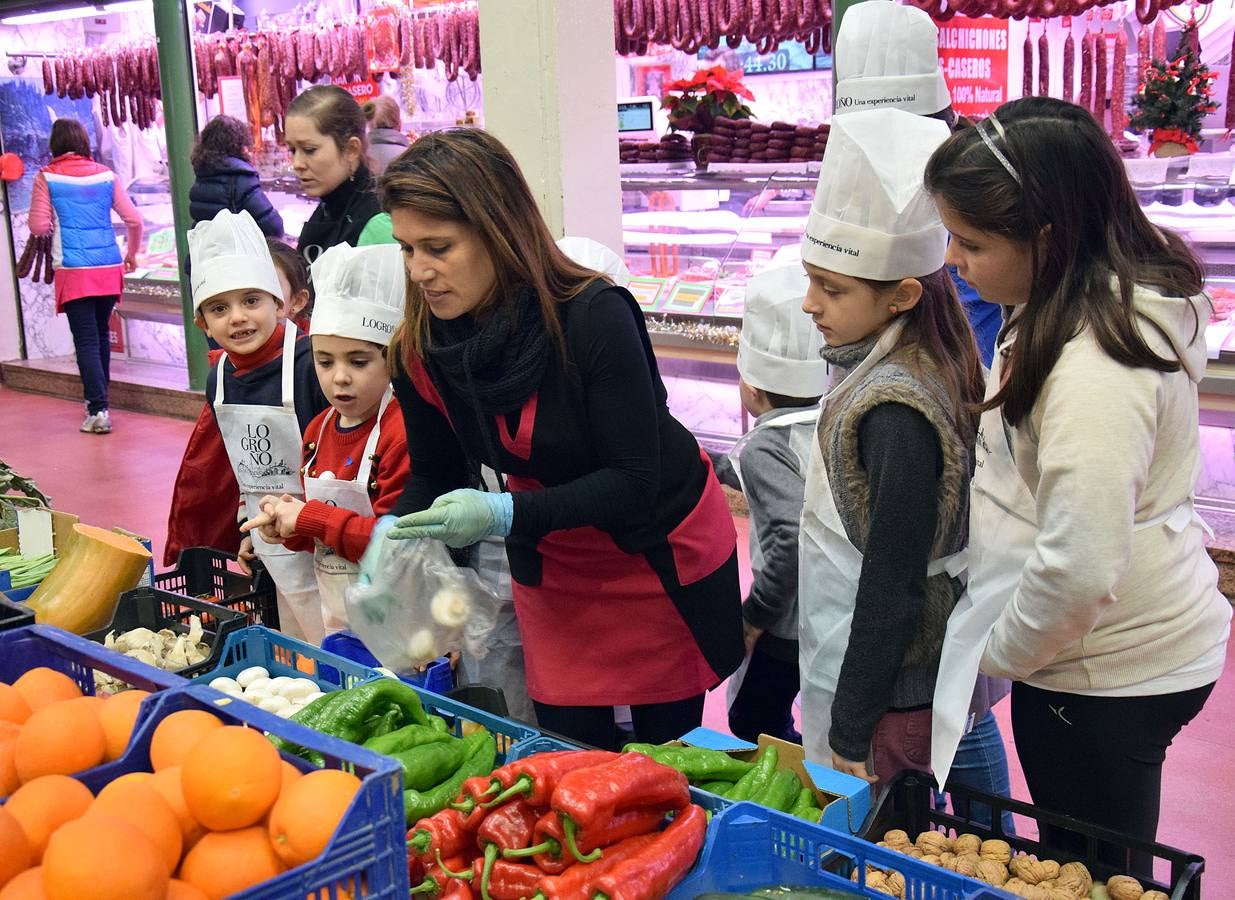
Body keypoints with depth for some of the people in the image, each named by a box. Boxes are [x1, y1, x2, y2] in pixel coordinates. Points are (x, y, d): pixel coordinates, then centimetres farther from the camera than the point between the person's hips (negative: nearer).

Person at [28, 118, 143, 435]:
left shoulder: (47, 177, -2)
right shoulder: (105, 174, 6)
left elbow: (39, 226, -6)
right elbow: (134, 220, 5)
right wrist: (132, 254, 20)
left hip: (73, 271, -3)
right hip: (109, 269, 3)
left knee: (86, 340, -3)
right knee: (101, 334, 18)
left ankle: (98, 411, -10)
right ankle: (98, 398, 30)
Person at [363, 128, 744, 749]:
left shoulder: (593, 317, -29)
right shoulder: (420, 353, -14)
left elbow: (633, 482, -27)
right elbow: (436, 477, 0)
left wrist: (503, 515, -37)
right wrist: (392, 534, -21)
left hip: (662, 552, -4)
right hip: (552, 569, 4)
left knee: (665, 750, 11)